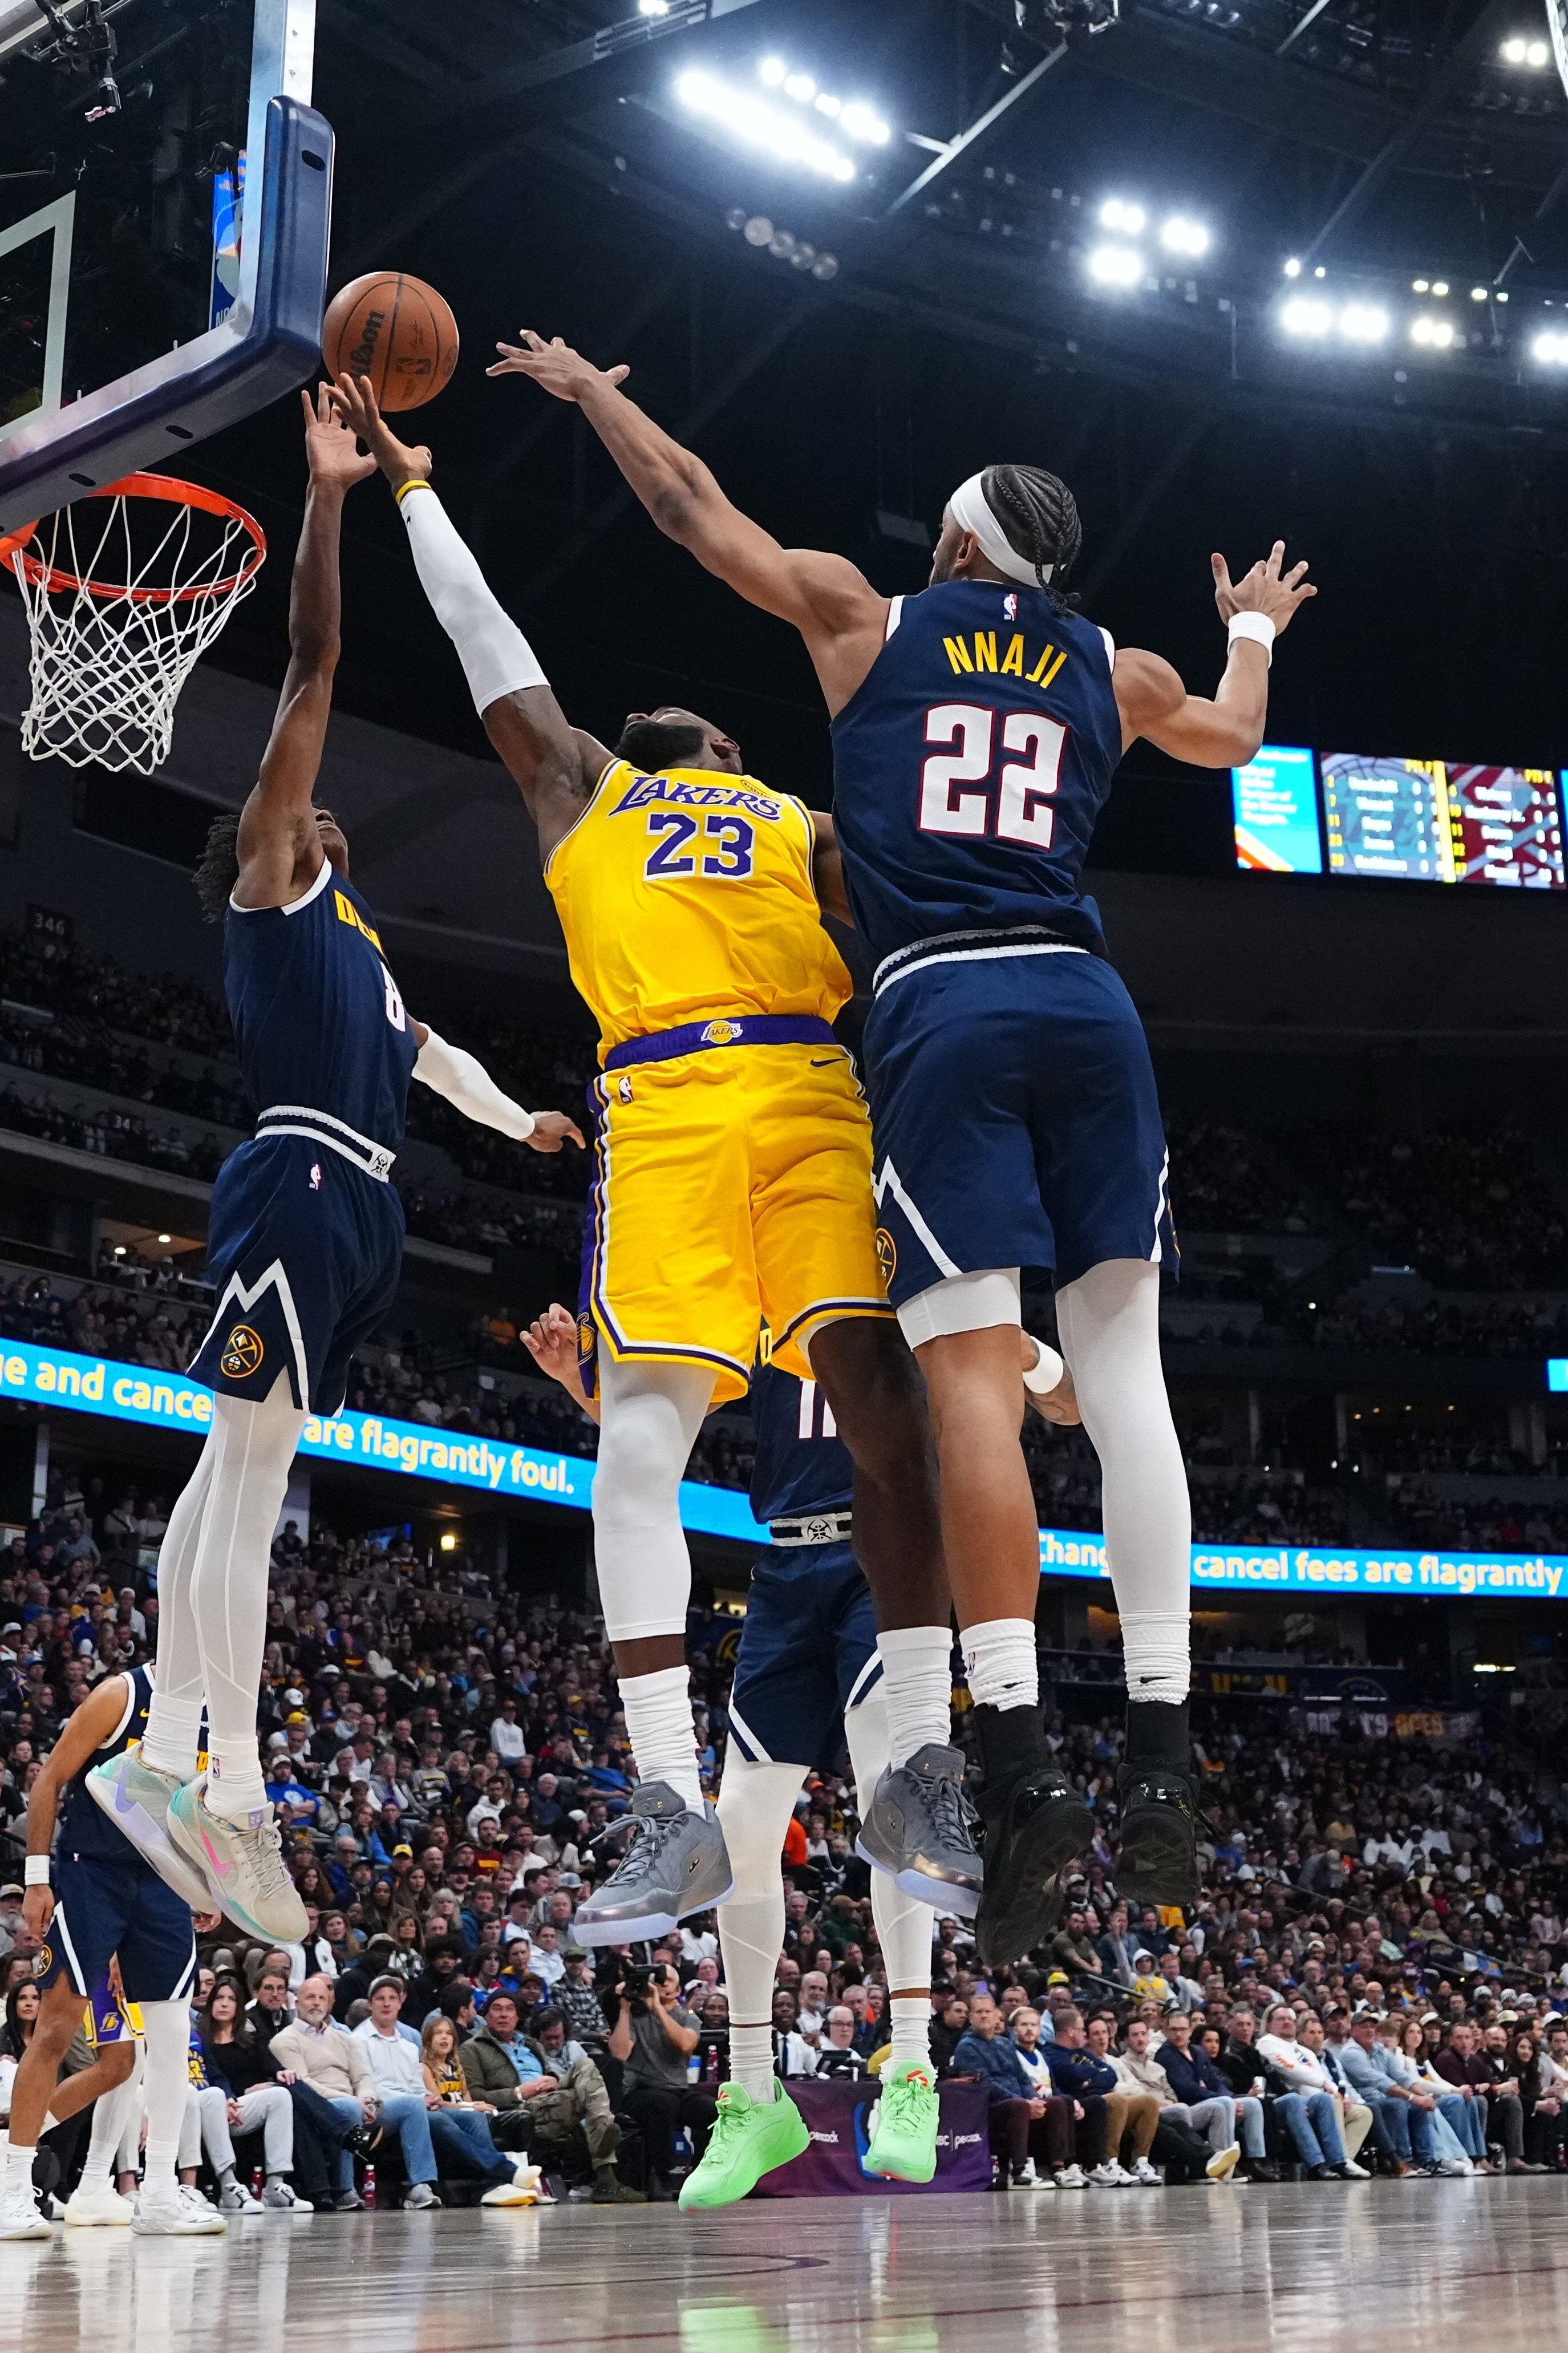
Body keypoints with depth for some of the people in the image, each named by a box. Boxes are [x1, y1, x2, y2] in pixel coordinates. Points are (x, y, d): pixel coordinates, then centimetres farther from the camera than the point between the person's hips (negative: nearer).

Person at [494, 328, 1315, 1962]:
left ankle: (1017, 1754, -19)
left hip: (939, 1011, -3)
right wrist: (1254, 630, 62)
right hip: (1084, 1001, 3)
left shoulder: (865, 619, 14)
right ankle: (1160, 1749, -3)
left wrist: (590, 391, 39)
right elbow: (1234, 740, 42)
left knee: (971, 1377, -10)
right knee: (1122, 1364, 2)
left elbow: (692, 506, 22)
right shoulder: (1113, 668, 20)